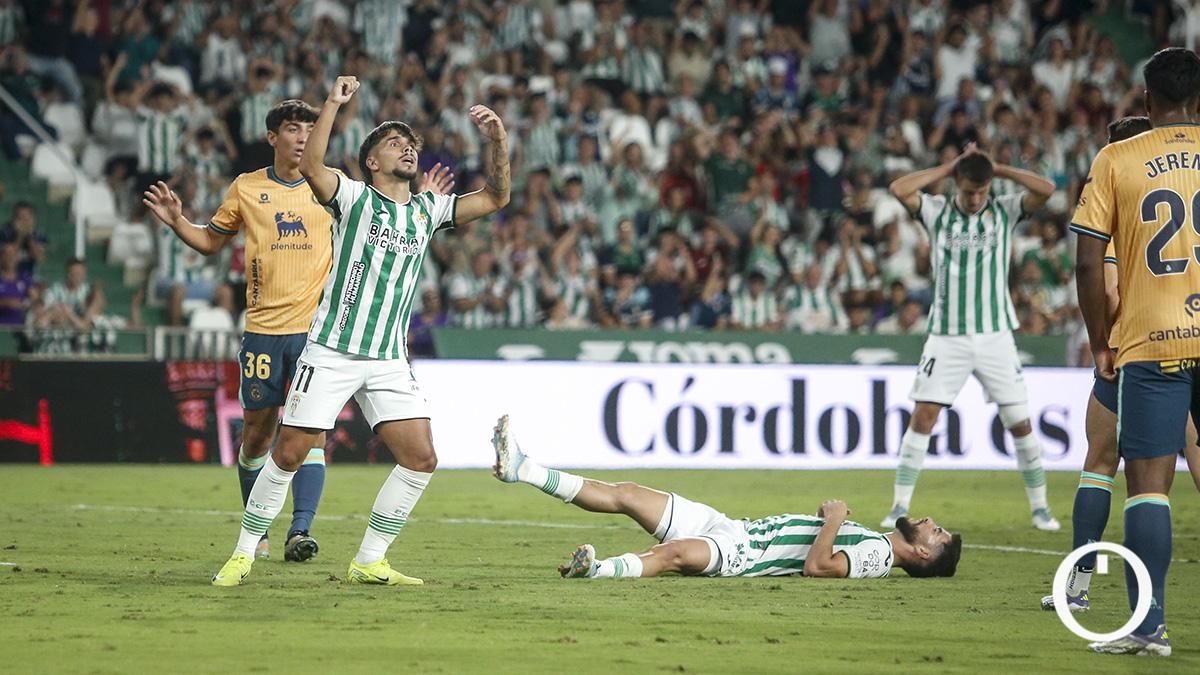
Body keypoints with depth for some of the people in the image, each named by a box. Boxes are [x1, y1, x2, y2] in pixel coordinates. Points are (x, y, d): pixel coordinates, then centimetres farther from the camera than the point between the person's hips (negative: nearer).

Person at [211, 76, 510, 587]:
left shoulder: (427, 209, 13)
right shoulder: (354, 197, -2)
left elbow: (494, 197, 13)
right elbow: (310, 167, -21)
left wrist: (498, 140, -1)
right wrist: (333, 104, -25)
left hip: (390, 361, 5)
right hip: (331, 351, -5)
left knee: (420, 458, -6)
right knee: (289, 454, -5)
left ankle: (368, 563, 5)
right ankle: (244, 554, 10)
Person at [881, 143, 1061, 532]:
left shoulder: (1005, 212, 2)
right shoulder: (937, 212, 1)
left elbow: (1046, 189, -13)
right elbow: (898, 189, -14)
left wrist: (998, 169, -6)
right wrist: (948, 168, -8)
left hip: (995, 335, 0)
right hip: (947, 336, 0)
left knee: (1020, 422, 0)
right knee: (923, 416, -8)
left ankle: (1040, 507, 12)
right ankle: (900, 507, -3)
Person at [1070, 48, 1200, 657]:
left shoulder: (1115, 161, 1)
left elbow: (1088, 262, -2)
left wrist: (1099, 344, 7)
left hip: (1150, 344, -2)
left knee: (1148, 482, 0)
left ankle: (1150, 626, -6)